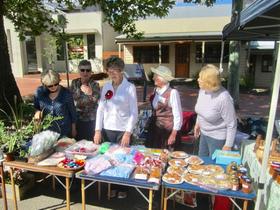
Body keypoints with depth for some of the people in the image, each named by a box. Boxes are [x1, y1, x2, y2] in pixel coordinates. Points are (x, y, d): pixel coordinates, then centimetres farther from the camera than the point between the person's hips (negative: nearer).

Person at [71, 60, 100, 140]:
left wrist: (91, 93, -48)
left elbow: (96, 98, -29)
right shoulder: (74, 82, 4)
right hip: (77, 119, 4)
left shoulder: (94, 84, -10)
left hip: (90, 120, -3)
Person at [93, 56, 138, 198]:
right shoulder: (106, 87, 4)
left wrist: (128, 133, -15)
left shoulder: (130, 87, -7)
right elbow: (100, 109, 5)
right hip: (107, 130, 4)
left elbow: (134, 113, -8)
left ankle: (122, 188, 30)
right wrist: (98, 130, -2)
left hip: (123, 131, -3)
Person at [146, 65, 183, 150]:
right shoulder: (156, 90, 5)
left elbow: (178, 115, -13)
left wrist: (173, 135, -12)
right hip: (154, 130, 6)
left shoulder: (172, 92, -15)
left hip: (168, 132, -6)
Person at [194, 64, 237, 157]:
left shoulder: (224, 98, -29)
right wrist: (198, 123, 18)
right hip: (203, 133, 7)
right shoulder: (202, 90, -8)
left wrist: (228, 145, -17)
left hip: (217, 137, -7)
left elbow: (232, 124, -21)